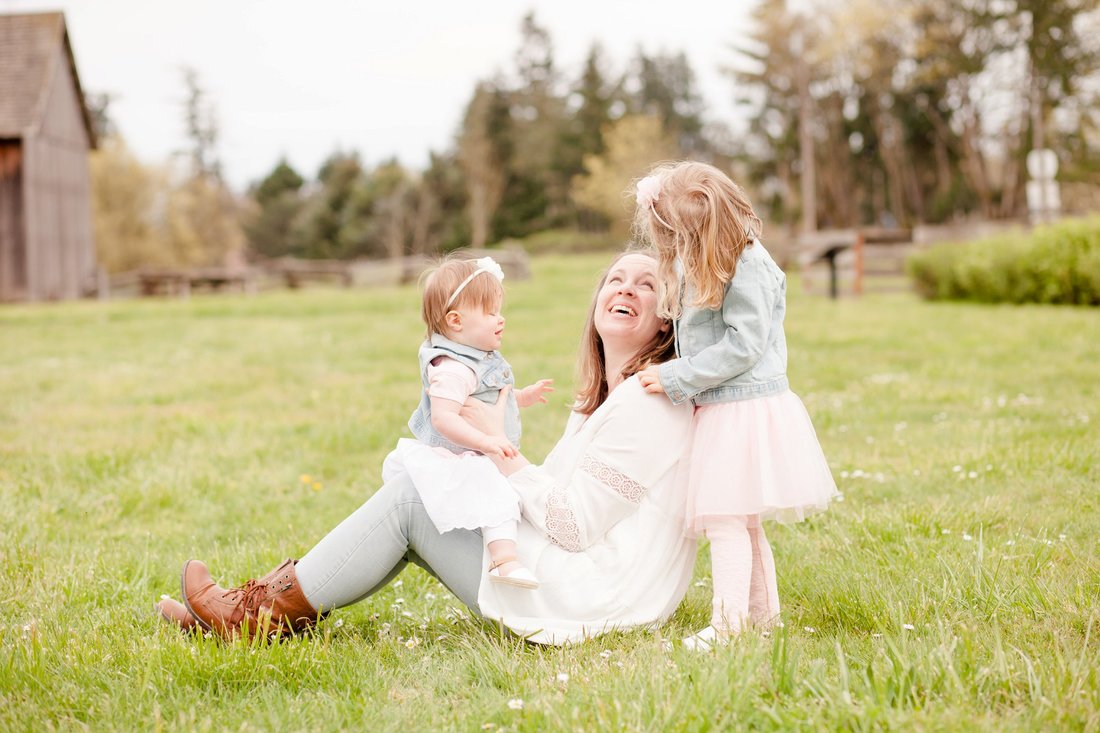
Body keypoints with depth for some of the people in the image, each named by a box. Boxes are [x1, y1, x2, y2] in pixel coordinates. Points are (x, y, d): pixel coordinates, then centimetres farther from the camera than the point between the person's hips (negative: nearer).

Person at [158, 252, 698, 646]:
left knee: (409, 497, -8)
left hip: (591, 601, -10)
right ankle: (283, 603, 6)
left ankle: (264, 613, 1)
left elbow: (573, 526, -19)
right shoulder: (600, 399, 16)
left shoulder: (649, 401, -15)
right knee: (412, 493, 7)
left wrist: (498, 446, -13)